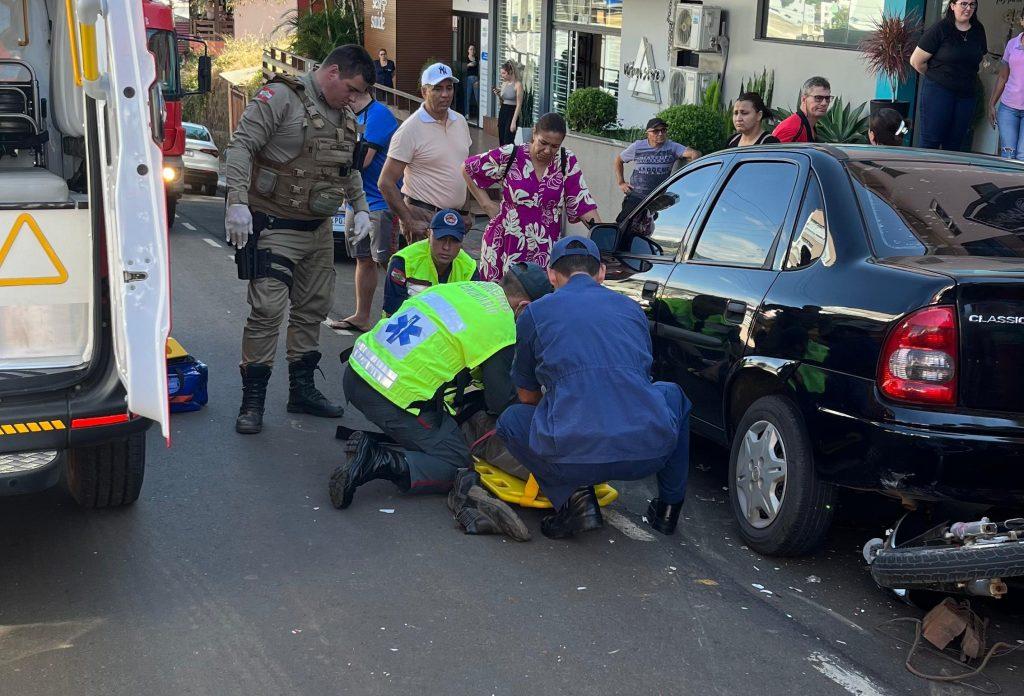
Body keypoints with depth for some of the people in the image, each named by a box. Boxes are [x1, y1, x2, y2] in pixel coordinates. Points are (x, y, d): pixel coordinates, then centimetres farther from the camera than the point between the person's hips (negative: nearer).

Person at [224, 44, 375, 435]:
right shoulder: (280, 98, -11)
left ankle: (302, 389, 25)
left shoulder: (345, 118, 13)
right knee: (268, 309, -12)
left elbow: (349, 169, 26)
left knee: (313, 309, 13)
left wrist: (360, 207, 15)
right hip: (274, 226, -8)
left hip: (318, 229, 8)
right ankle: (252, 399, -3)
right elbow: (240, 146, -17)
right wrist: (237, 202, -25)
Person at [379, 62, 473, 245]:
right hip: (423, 218, -7)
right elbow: (386, 182, -14)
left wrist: (465, 211, 17)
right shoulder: (410, 129, -12)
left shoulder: (461, 121, 9)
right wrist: (409, 223, -17)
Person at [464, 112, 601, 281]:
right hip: (507, 245, -1)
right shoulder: (509, 156, -4)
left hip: (545, 250, 1)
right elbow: (467, 169, 7)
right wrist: (486, 204, 2)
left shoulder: (567, 162, 0)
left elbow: (583, 203, -2)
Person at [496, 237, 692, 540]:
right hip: (649, 454, 3)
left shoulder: (534, 313, 12)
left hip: (573, 459, -3)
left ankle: (570, 495, 7)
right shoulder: (631, 308, 20)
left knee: (511, 418, 28)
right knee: (671, 394, 36)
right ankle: (669, 506, 31)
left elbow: (529, 396, 24)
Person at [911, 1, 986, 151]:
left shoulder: (978, 30, 9)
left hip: (967, 94, 5)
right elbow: (916, 61, -7)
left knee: (955, 144, 7)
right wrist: (936, 77, 5)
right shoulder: (940, 29, -8)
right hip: (938, 92, -5)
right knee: (930, 140, -5)